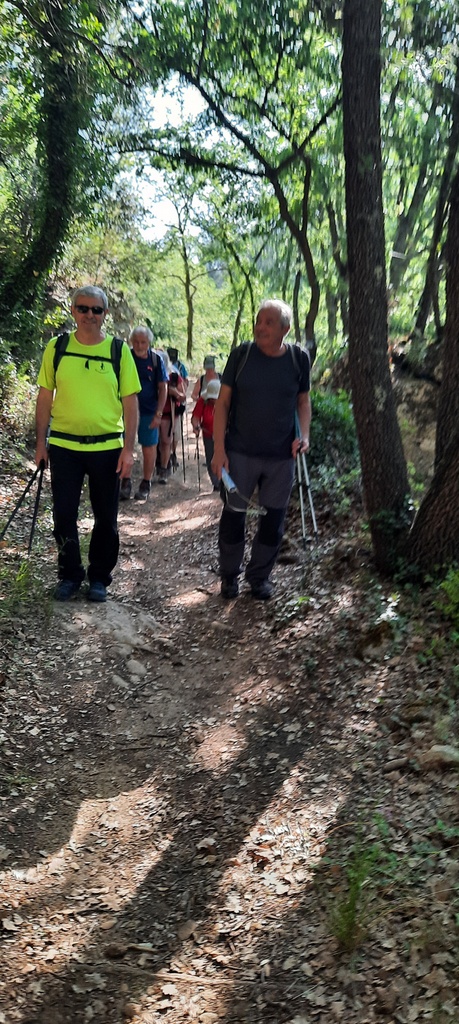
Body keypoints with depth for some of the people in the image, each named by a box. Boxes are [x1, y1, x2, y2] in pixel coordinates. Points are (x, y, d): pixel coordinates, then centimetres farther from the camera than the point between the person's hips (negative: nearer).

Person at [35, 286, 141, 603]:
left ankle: (99, 577, 25)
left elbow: (130, 402, -2)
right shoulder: (56, 348, 1)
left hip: (107, 448, 0)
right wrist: (41, 441, 2)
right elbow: (45, 396, 6)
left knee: (106, 518, 9)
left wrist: (129, 448, -8)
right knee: (64, 515, 6)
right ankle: (69, 575, 24)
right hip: (64, 445, 1)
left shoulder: (119, 350, -2)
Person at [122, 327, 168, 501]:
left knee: (149, 448, 6)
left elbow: (163, 388, 0)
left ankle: (146, 485, 19)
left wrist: (158, 414, -7)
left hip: (149, 411, 0)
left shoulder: (156, 359, -1)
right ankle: (125, 483, 12)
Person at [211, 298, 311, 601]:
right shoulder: (241, 354, -6)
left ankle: (260, 576, 26)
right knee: (234, 514, 6)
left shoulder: (298, 358, -2)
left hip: (282, 456, 2)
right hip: (241, 453, -1)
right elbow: (223, 402, -2)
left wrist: (304, 434, -6)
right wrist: (219, 449, -8)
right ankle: (230, 575, 24)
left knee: (273, 518, 9)